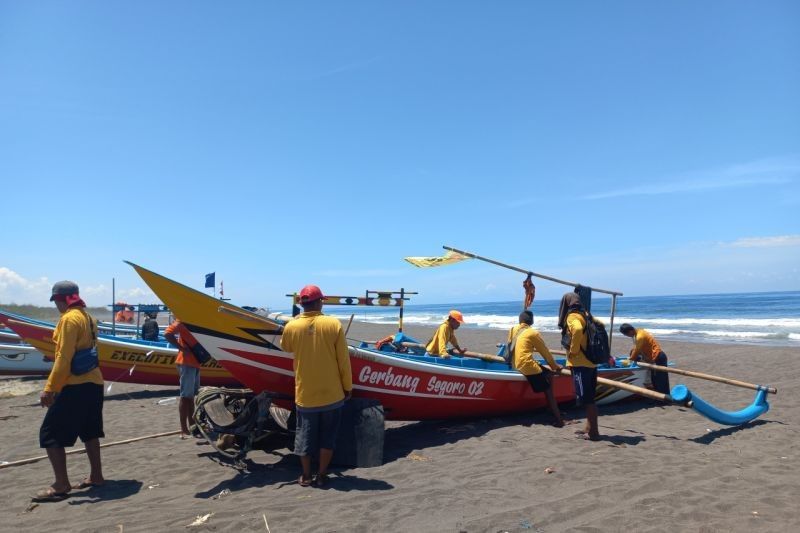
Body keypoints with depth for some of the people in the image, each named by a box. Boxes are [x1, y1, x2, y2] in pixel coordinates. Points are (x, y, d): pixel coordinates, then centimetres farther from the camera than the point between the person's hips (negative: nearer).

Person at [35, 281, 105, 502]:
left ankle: (61, 485, -1)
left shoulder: (69, 318, -14)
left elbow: (64, 358, -19)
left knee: (50, 433, -1)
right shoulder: (87, 317, 13)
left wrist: (49, 388, -17)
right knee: (89, 431, 17)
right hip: (93, 382, 9)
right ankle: (96, 476, 24)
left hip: (76, 386, -9)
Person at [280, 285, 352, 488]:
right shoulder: (334, 324, -12)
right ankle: (321, 475, 19)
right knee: (327, 436, 13)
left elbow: (285, 347, 14)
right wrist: (348, 387, 4)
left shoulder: (291, 327, -9)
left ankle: (306, 476, 23)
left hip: (305, 394, 1)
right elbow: (344, 361, -8)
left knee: (305, 435, 15)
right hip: (332, 394, -1)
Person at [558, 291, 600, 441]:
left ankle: (593, 432, -2)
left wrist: (573, 351, -20)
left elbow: (578, 330, -32)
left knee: (585, 398, -5)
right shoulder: (584, 315, 15)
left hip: (580, 364, -9)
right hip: (590, 362, 9)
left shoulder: (572, 316, -11)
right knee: (588, 398, 15)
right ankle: (589, 428, 23)